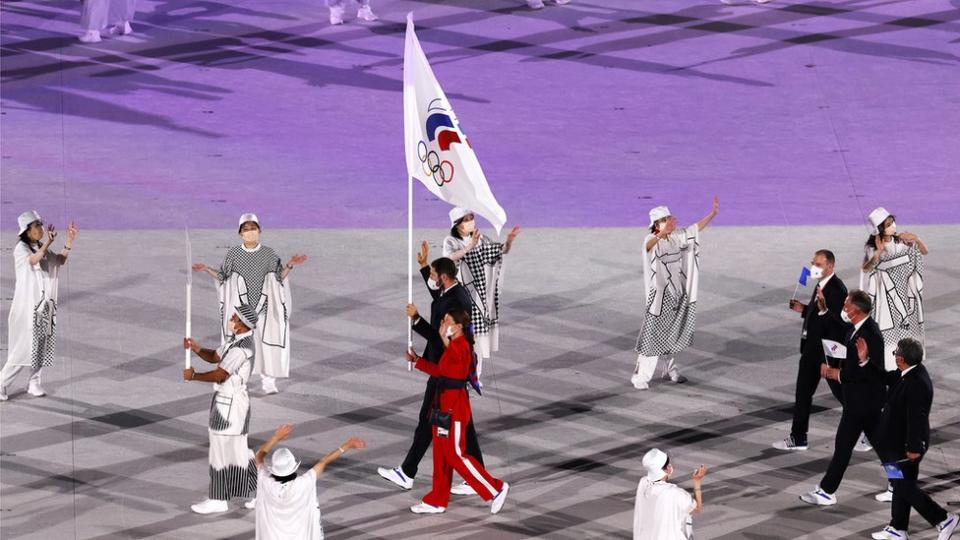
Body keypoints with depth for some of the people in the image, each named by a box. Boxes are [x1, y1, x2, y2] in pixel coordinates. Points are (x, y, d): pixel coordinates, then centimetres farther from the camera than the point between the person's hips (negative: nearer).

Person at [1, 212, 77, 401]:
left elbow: (60, 260, 7)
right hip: (27, 305, -7)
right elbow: (33, 260, -31)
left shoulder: (41, 248, 8)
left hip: (44, 305, 7)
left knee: (42, 346, 8)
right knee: (23, 347, -7)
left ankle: (34, 383, 18)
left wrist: (69, 242, -4)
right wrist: (48, 243, -44)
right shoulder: (21, 248, -12)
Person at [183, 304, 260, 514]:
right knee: (237, 450, 17)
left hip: (230, 404, -10)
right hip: (227, 400, 10)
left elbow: (220, 375, -23)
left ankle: (218, 499, 11)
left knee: (222, 451, 1)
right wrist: (197, 349, -4)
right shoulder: (237, 340, 7)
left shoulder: (242, 347, -24)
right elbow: (215, 357, 15)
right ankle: (258, 493, 24)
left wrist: (193, 376, -10)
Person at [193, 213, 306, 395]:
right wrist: (206, 269, -6)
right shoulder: (233, 254, -1)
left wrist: (290, 265, -15)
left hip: (262, 305, 0)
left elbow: (279, 277, 0)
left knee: (266, 342, -3)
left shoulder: (269, 254, -2)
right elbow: (223, 277, 6)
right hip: (240, 305, 0)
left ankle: (267, 381, 8)